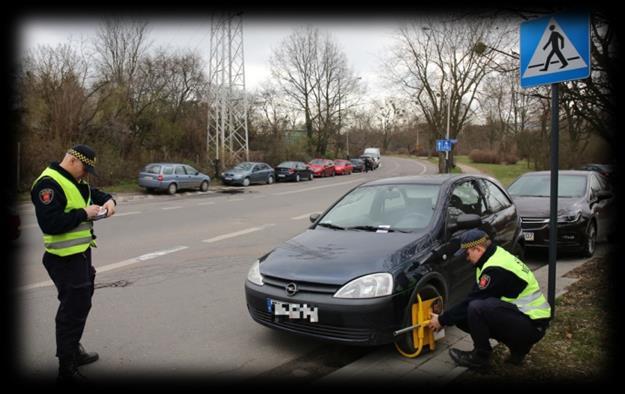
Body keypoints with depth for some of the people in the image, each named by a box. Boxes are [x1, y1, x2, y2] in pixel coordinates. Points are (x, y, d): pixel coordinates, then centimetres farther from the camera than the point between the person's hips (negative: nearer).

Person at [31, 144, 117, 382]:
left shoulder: (75, 182, 12)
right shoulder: (48, 184, -19)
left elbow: (94, 194, 26)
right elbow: (50, 223, -28)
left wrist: (108, 201, 3)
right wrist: (84, 214, -22)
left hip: (81, 253, 11)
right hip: (66, 259, -11)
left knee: (81, 305, 23)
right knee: (72, 311, -7)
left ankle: (73, 351, 41)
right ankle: (67, 370, 2)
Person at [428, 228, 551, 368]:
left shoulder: (495, 269, -24)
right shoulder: (496, 255, 7)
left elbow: (472, 300, -20)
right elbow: (473, 297, 12)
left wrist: (442, 320, -8)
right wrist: (445, 317, 8)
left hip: (532, 325, -10)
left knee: (477, 308, -30)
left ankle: (480, 356, -6)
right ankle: (518, 346, 13)